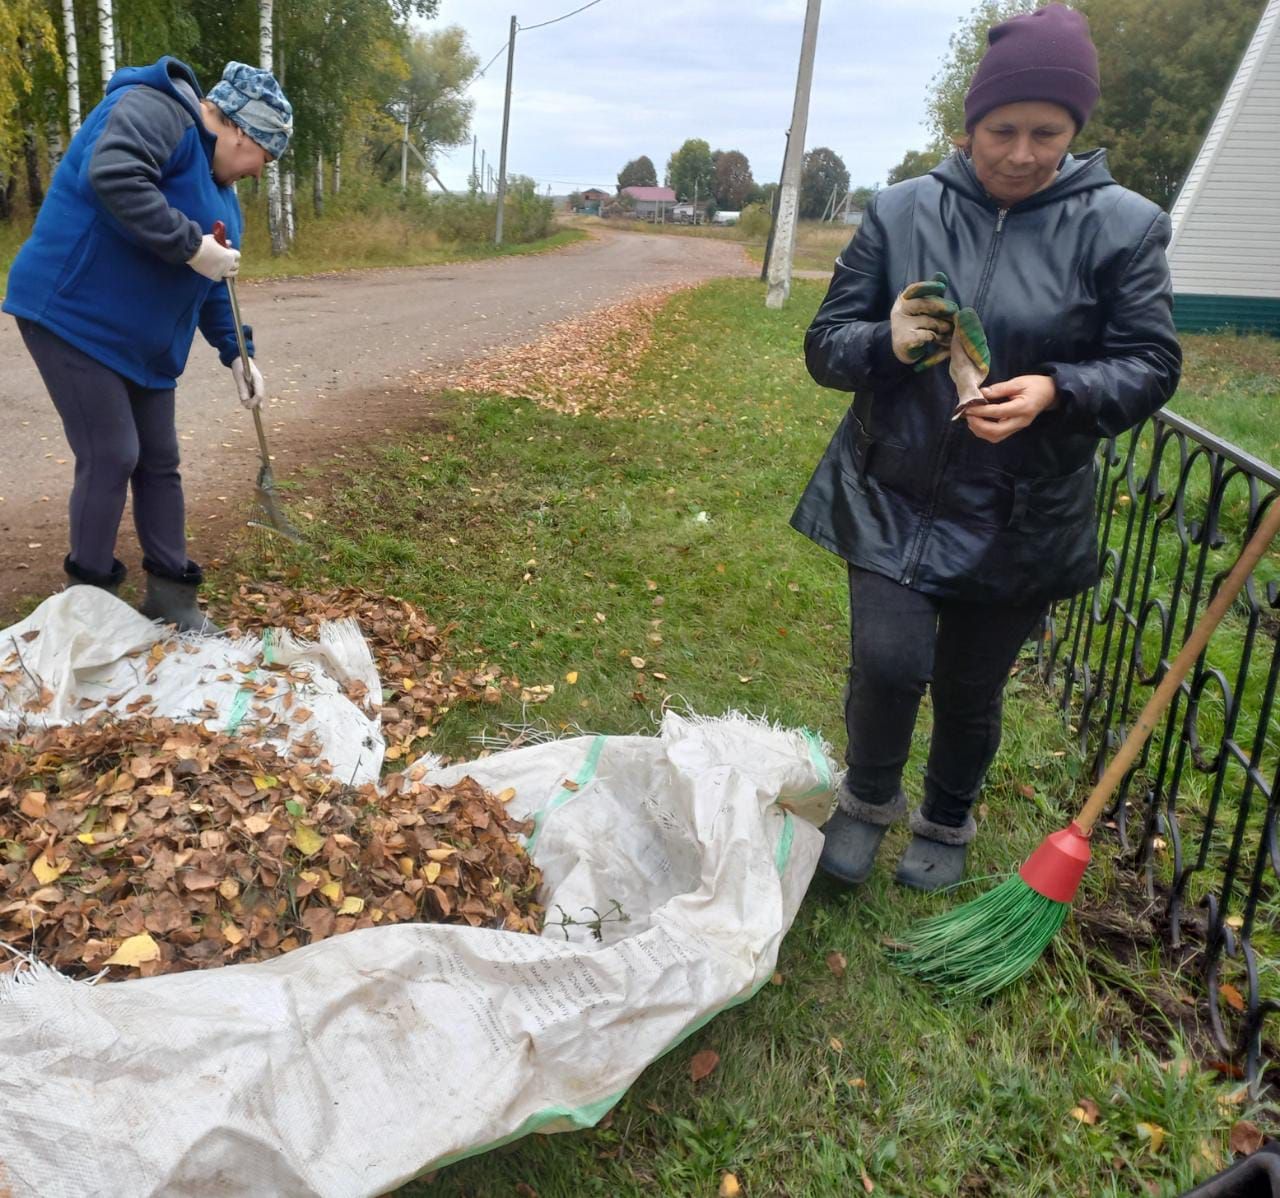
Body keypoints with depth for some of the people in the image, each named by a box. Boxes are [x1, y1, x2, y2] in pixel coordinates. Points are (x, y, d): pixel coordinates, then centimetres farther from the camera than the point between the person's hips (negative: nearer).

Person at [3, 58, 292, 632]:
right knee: (111, 457, -9)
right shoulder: (155, 111, -13)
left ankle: (170, 595, 19)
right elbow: (112, 176, -34)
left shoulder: (216, 179, 16)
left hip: (141, 339, 10)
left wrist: (236, 353, 7)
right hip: (74, 316, -10)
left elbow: (211, 282, 16)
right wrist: (191, 246, -31)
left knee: (159, 460, 9)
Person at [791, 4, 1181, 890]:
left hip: (1020, 519, 0)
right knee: (888, 662, -14)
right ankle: (869, 798, 20)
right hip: (893, 497, 1)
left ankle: (947, 824, 42)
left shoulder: (1122, 225, -5)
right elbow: (825, 344, 1)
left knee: (971, 688, 12)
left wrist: (1055, 391, -24)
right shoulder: (901, 211, -2)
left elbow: (1150, 366, -3)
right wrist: (887, 343, -22)